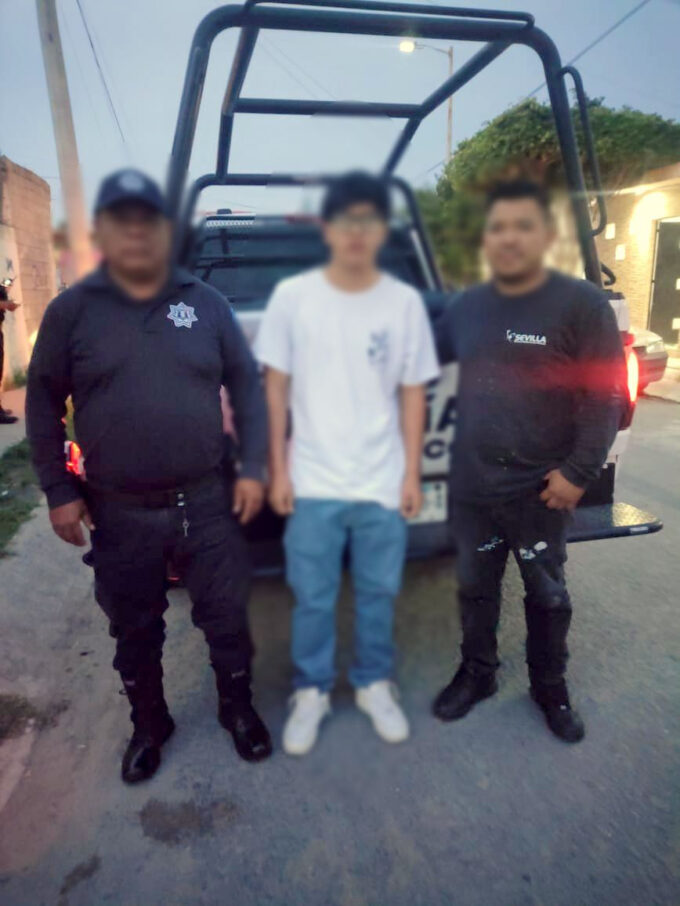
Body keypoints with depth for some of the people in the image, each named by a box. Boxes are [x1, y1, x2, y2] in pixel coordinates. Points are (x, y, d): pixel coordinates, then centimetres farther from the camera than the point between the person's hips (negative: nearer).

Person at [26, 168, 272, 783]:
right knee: (135, 632, 17)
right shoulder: (72, 311, -1)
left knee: (226, 618, 12)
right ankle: (149, 724, 41)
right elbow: (44, 403, 4)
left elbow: (247, 386, 4)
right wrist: (58, 490, -1)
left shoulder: (206, 303, 2)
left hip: (207, 502, 0)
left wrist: (252, 467, -3)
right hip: (119, 513, 0)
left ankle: (239, 709, 38)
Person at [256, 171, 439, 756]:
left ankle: (375, 685, 38)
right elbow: (276, 387, 0)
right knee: (313, 598, 12)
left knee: (379, 593, 15)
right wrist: (278, 469, -3)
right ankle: (312, 692, 34)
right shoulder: (293, 296, -3)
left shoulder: (405, 302, -1)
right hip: (314, 482, -1)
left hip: (382, 483, 1)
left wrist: (412, 475, 0)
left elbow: (413, 394, 3)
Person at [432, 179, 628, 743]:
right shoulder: (466, 306, 7)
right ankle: (477, 674, 38)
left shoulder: (582, 304, -8)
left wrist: (580, 471, -15)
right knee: (475, 588, 16)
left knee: (547, 594, 14)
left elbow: (607, 395, -11)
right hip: (471, 486, 4)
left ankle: (551, 688, 37)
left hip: (541, 489, -3)